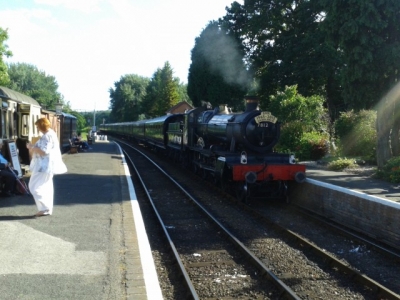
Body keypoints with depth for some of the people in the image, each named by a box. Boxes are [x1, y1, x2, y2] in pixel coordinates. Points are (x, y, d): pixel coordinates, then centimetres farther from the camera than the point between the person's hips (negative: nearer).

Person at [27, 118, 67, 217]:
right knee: (46, 188, 13)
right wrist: (33, 148, 16)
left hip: (44, 166, -11)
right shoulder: (50, 134, 15)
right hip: (46, 165, 11)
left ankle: (45, 209, -5)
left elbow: (44, 152, -26)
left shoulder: (47, 136, -19)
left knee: (35, 187, -6)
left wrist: (32, 147, -15)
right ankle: (47, 209, 18)